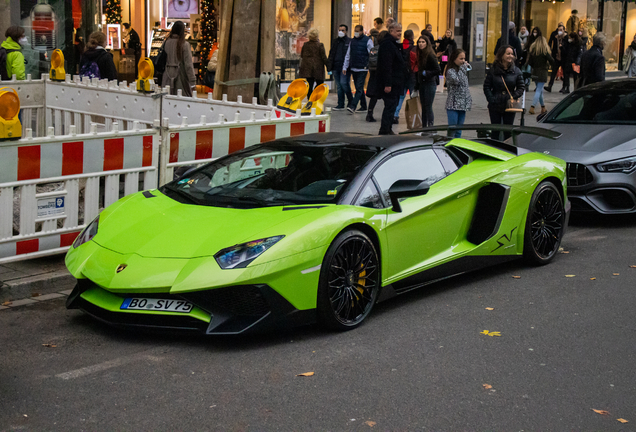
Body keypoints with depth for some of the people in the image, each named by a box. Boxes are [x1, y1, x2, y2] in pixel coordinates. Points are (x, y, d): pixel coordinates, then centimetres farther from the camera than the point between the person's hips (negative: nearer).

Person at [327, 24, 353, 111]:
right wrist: (330, 67, 11)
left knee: (343, 83, -13)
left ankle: (350, 100, 8)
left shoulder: (350, 42, -2)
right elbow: (331, 54, 20)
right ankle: (340, 105, 11)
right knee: (339, 86, 7)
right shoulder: (335, 41, 17)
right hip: (336, 67, 6)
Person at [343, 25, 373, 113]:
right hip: (353, 68, 6)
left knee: (359, 88, -12)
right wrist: (345, 67, 11)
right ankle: (363, 107, 18)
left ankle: (353, 106, -19)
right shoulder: (352, 41, 13)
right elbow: (348, 55, 17)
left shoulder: (368, 41, -3)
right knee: (359, 88, 10)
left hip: (363, 69, -6)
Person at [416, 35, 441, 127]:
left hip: (430, 84, -8)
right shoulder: (420, 55, 11)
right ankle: (424, 127, 15)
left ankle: (430, 126, -6)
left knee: (428, 106, -8)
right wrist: (418, 84, 11)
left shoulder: (430, 55, -13)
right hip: (422, 84, 8)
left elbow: (438, 70, -16)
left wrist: (426, 73, -14)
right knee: (423, 106, 10)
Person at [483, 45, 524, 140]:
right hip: (495, 107, -1)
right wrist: (491, 99, -13)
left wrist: (513, 97, -12)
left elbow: (521, 88, 3)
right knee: (495, 131, 6)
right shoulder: (493, 70, 0)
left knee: (508, 132, 6)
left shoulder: (516, 71, 3)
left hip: (510, 107, 1)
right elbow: (486, 87, 0)